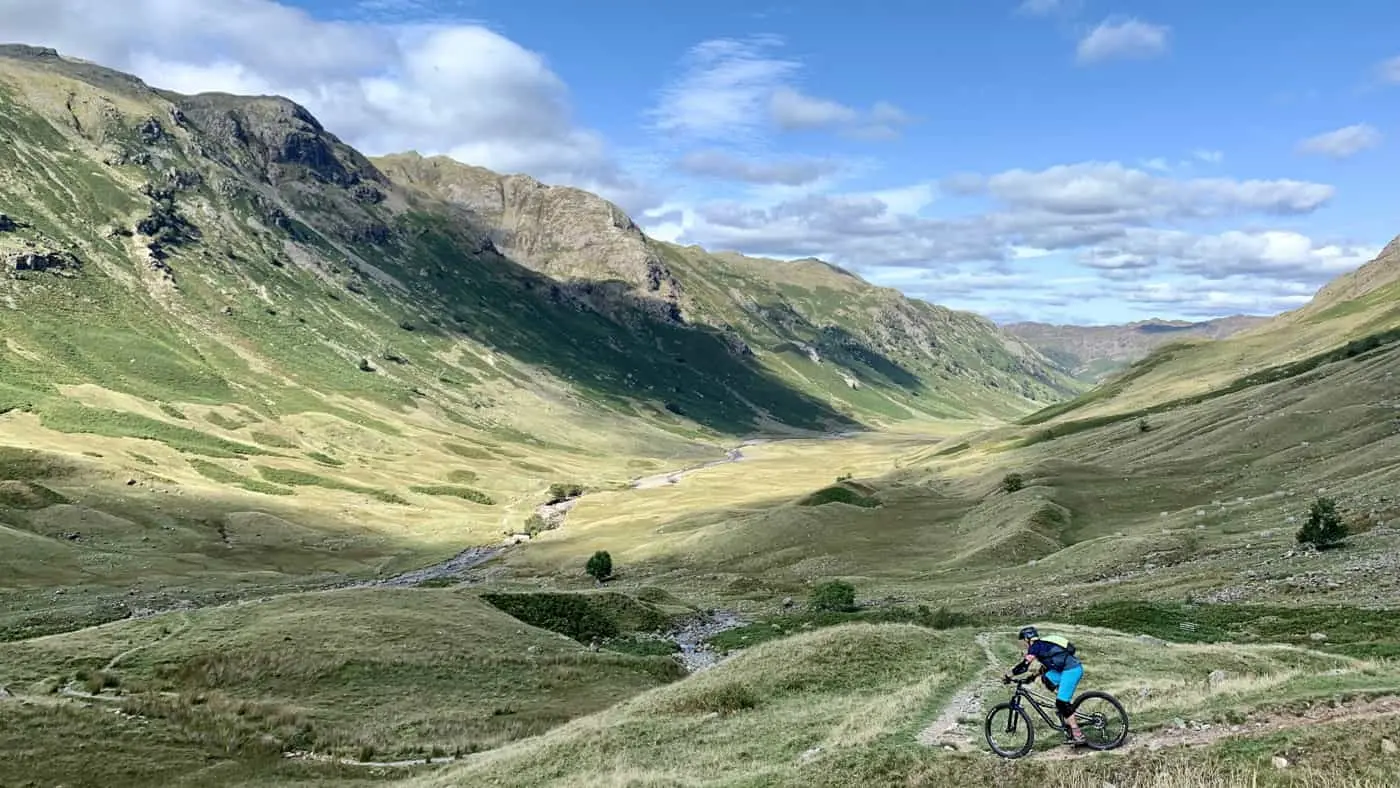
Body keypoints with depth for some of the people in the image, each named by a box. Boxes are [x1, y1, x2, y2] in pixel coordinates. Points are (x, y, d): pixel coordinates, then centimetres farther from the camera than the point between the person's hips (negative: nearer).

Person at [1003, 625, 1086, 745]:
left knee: (1062, 702, -8)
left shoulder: (1036, 646, -6)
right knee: (1046, 678, 17)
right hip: (1071, 669, 9)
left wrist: (1007, 675, -5)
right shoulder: (1042, 645, 21)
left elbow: (1024, 665, -12)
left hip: (1072, 670, -9)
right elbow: (1046, 666, 32)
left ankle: (1078, 735, -8)